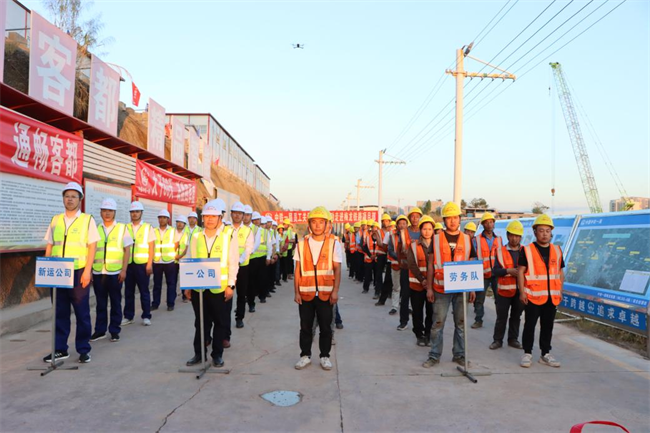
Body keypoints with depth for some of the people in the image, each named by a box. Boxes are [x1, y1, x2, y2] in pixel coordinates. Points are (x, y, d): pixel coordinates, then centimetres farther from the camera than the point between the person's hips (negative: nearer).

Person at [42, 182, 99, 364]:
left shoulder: (87, 220, 0)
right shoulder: (55, 220, 11)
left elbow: (92, 246, -4)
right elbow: (49, 246, 12)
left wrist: (87, 271, -12)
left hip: (79, 272, -3)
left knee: (82, 312, 2)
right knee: (60, 312, 9)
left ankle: (83, 350, 12)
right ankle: (60, 349, 19)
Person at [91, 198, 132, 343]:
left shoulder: (122, 228, 3)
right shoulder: (96, 229, 9)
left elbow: (127, 250, 1)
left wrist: (124, 270, -7)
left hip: (115, 272, -2)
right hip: (98, 272, 2)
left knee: (116, 302, 5)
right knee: (100, 303, 8)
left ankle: (114, 331, 15)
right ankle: (100, 330, 18)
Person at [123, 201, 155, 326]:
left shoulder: (148, 228, 3)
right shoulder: (126, 228, 9)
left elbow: (151, 247, 0)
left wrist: (149, 264, -8)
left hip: (142, 264, -2)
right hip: (128, 264, 2)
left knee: (144, 291, 3)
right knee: (128, 291, 7)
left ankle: (146, 316, 11)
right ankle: (128, 316, 17)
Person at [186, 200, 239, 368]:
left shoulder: (229, 236, -5)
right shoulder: (197, 236, 5)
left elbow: (233, 263, -5)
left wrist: (231, 285, -9)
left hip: (220, 287, -3)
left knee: (220, 322, 8)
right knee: (200, 321, 12)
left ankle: (217, 354, 21)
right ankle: (199, 352, 24)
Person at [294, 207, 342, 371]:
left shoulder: (333, 243, -2)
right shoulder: (302, 244, 3)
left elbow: (337, 269, -2)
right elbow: (298, 269, 4)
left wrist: (335, 291, -8)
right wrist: (296, 292, 0)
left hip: (326, 293, -1)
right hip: (305, 293, 1)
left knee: (325, 327, 8)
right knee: (305, 326, 10)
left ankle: (325, 356, 23)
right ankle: (305, 355, 24)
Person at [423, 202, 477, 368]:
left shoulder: (467, 240, 7)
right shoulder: (436, 239, 1)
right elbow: (431, 265, 2)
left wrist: (473, 288, 4)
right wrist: (429, 288, -2)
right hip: (441, 289, -2)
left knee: (461, 323, 10)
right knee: (438, 323, 2)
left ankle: (459, 355, 23)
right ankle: (434, 356, 13)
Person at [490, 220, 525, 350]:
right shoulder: (501, 252, 0)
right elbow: (495, 271, -6)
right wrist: (508, 271, -20)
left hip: (520, 290, 2)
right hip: (504, 290, -2)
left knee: (516, 316, 12)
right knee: (501, 317, 5)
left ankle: (513, 339, 26)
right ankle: (498, 340, 16)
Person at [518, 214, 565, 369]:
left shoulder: (557, 250, 9)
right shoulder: (527, 250, -3)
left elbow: (560, 272, 15)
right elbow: (520, 271, -5)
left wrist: (560, 291, 9)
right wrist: (522, 291, -10)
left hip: (552, 296, 4)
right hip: (533, 295, -4)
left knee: (548, 326, 11)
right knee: (530, 325, 2)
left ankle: (546, 354, 22)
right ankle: (527, 353, 12)